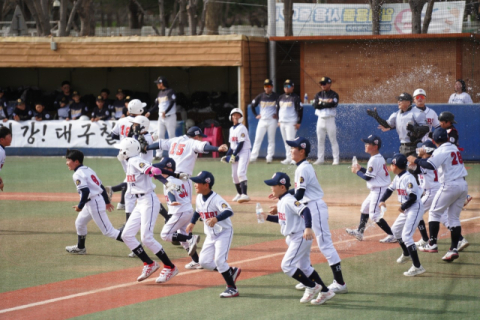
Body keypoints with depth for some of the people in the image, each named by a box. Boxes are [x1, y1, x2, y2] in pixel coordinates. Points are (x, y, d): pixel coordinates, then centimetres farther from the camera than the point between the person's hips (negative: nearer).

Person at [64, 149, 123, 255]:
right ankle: (80, 248, 40)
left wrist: (80, 206, -14)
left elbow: (85, 192, -26)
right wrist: (107, 202, 25)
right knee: (79, 222, 26)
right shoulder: (88, 170, 13)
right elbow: (101, 186, 18)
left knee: (108, 231, -7)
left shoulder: (78, 174, -15)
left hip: (94, 203, -10)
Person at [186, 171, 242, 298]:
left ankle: (232, 288, -8)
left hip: (224, 232, -8)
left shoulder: (216, 199, -24)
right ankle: (231, 271, 20)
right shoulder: (199, 198, 1)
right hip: (210, 235, 8)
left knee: (219, 260, -19)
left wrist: (216, 219, -54)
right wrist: (192, 223, 14)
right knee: (204, 261, 3)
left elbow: (229, 211, -39)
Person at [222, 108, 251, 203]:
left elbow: (241, 144, -16)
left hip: (244, 152, -8)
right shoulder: (231, 129, 15)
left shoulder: (242, 128, -10)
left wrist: (234, 155, -18)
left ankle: (244, 195, -29)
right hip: (235, 153, 8)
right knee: (234, 175, 9)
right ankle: (239, 194, 25)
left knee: (241, 173, -22)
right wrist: (227, 155, 7)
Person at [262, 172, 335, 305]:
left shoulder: (289, 201, -19)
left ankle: (312, 286, 0)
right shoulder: (281, 202, 11)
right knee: (305, 267, 15)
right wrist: (267, 217, 12)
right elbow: (281, 219, 25)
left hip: (301, 237, -10)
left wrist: (308, 228, -42)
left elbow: (305, 210, -31)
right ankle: (325, 292, 21)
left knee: (287, 265, -11)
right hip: (293, 238, 10)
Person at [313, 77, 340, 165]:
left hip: (330, 119, -5)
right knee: (320, 140, 7)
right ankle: (320, 159, 13)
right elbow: (315, 105, -5)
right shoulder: (318, 95, 10)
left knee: (333, 140, -4)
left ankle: (336, 159, -1)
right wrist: (327, 103, -12)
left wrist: (321, 104, -10)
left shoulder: (334, 95, -3)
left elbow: (333, 104, -20)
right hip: (321, 119, 5)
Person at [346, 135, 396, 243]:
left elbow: (368, 177, -18)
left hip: (379, 190, -11)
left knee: (374, 215, -10)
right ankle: (359, 232, 34)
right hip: (376, 190, 11)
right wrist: (360, 168, 12)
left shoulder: (374, 160, -20)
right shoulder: (379, 157, 10)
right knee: (365, 208, 22)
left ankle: (391, 236, -9)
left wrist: (357, 171, -3)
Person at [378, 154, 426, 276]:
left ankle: (417, 267, -21)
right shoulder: (398, 178, 7)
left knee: (406, 235, -19)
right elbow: (390, 189, 16)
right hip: (406, 210, 11)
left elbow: (413, 197, -26)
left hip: (415, 208, -11)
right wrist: (382, 200, 0)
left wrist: (402, 207, -14)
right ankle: (406, 254, 45)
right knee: (395, 230, 25)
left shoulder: (408, 178, -23)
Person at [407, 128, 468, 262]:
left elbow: (430, 165, -22)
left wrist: (415, 160, -10)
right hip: (463, 185, 7)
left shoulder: (441, 151, -10)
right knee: (454, 217, 10)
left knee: (434, 212, 5)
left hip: (450, 185, -7)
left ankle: (432, 244, -1)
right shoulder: (454, 148, 15)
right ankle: (454, 249, 4)